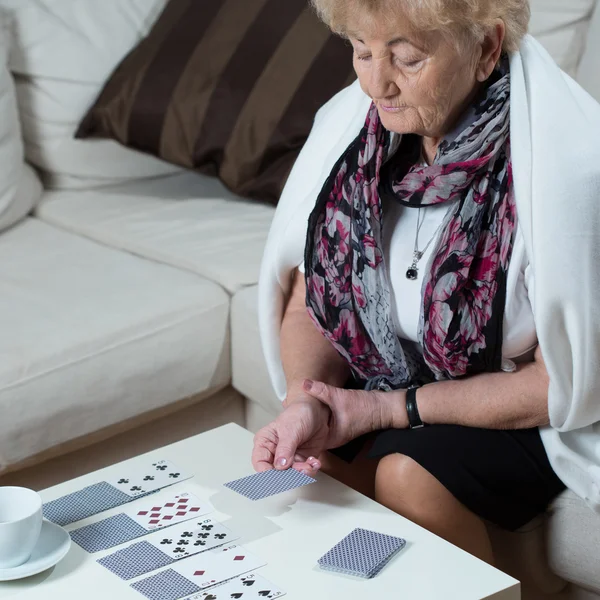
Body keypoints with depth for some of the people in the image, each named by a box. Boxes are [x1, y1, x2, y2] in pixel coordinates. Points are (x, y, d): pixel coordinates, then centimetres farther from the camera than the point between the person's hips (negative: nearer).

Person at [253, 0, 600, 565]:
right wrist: (304, 402, -22)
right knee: (313, 459, -21)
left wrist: (387, 408, -19)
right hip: (390, 374, 5)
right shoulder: (350, 123, -12)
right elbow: (308, 296, -2)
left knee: (408, 474, -28)